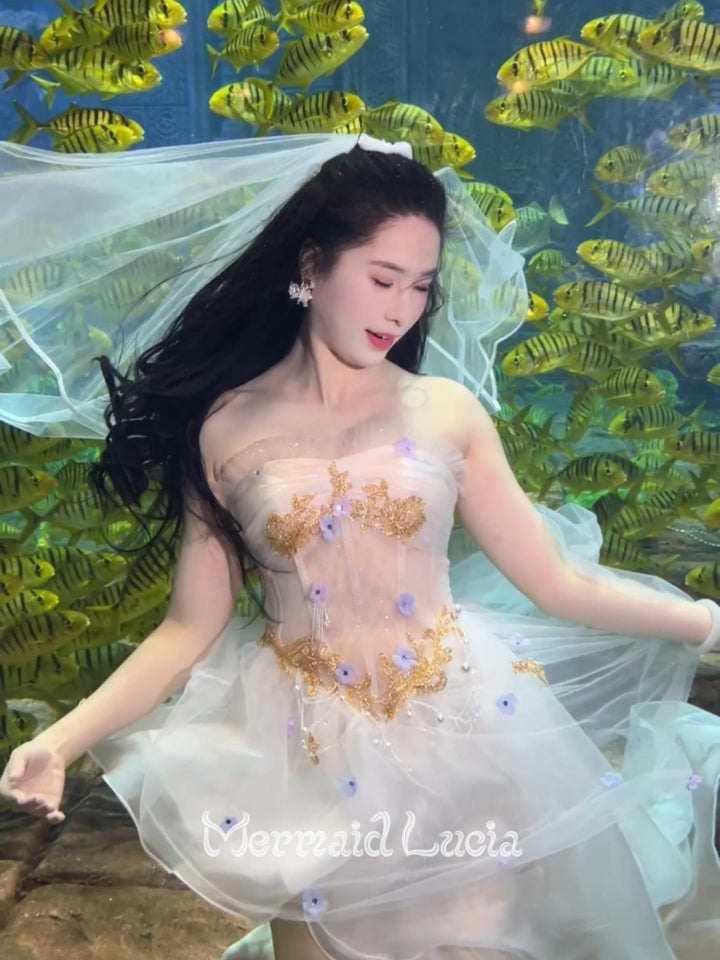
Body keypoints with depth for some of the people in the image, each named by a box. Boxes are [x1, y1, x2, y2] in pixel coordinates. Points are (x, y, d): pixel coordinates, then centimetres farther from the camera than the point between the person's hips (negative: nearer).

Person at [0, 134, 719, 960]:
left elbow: (556, 582, -1)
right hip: (307, 746, 0)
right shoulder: (226, 429, -6)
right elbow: (189, 629, -4)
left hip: (461, 727, 1)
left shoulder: (447, 411, -4)